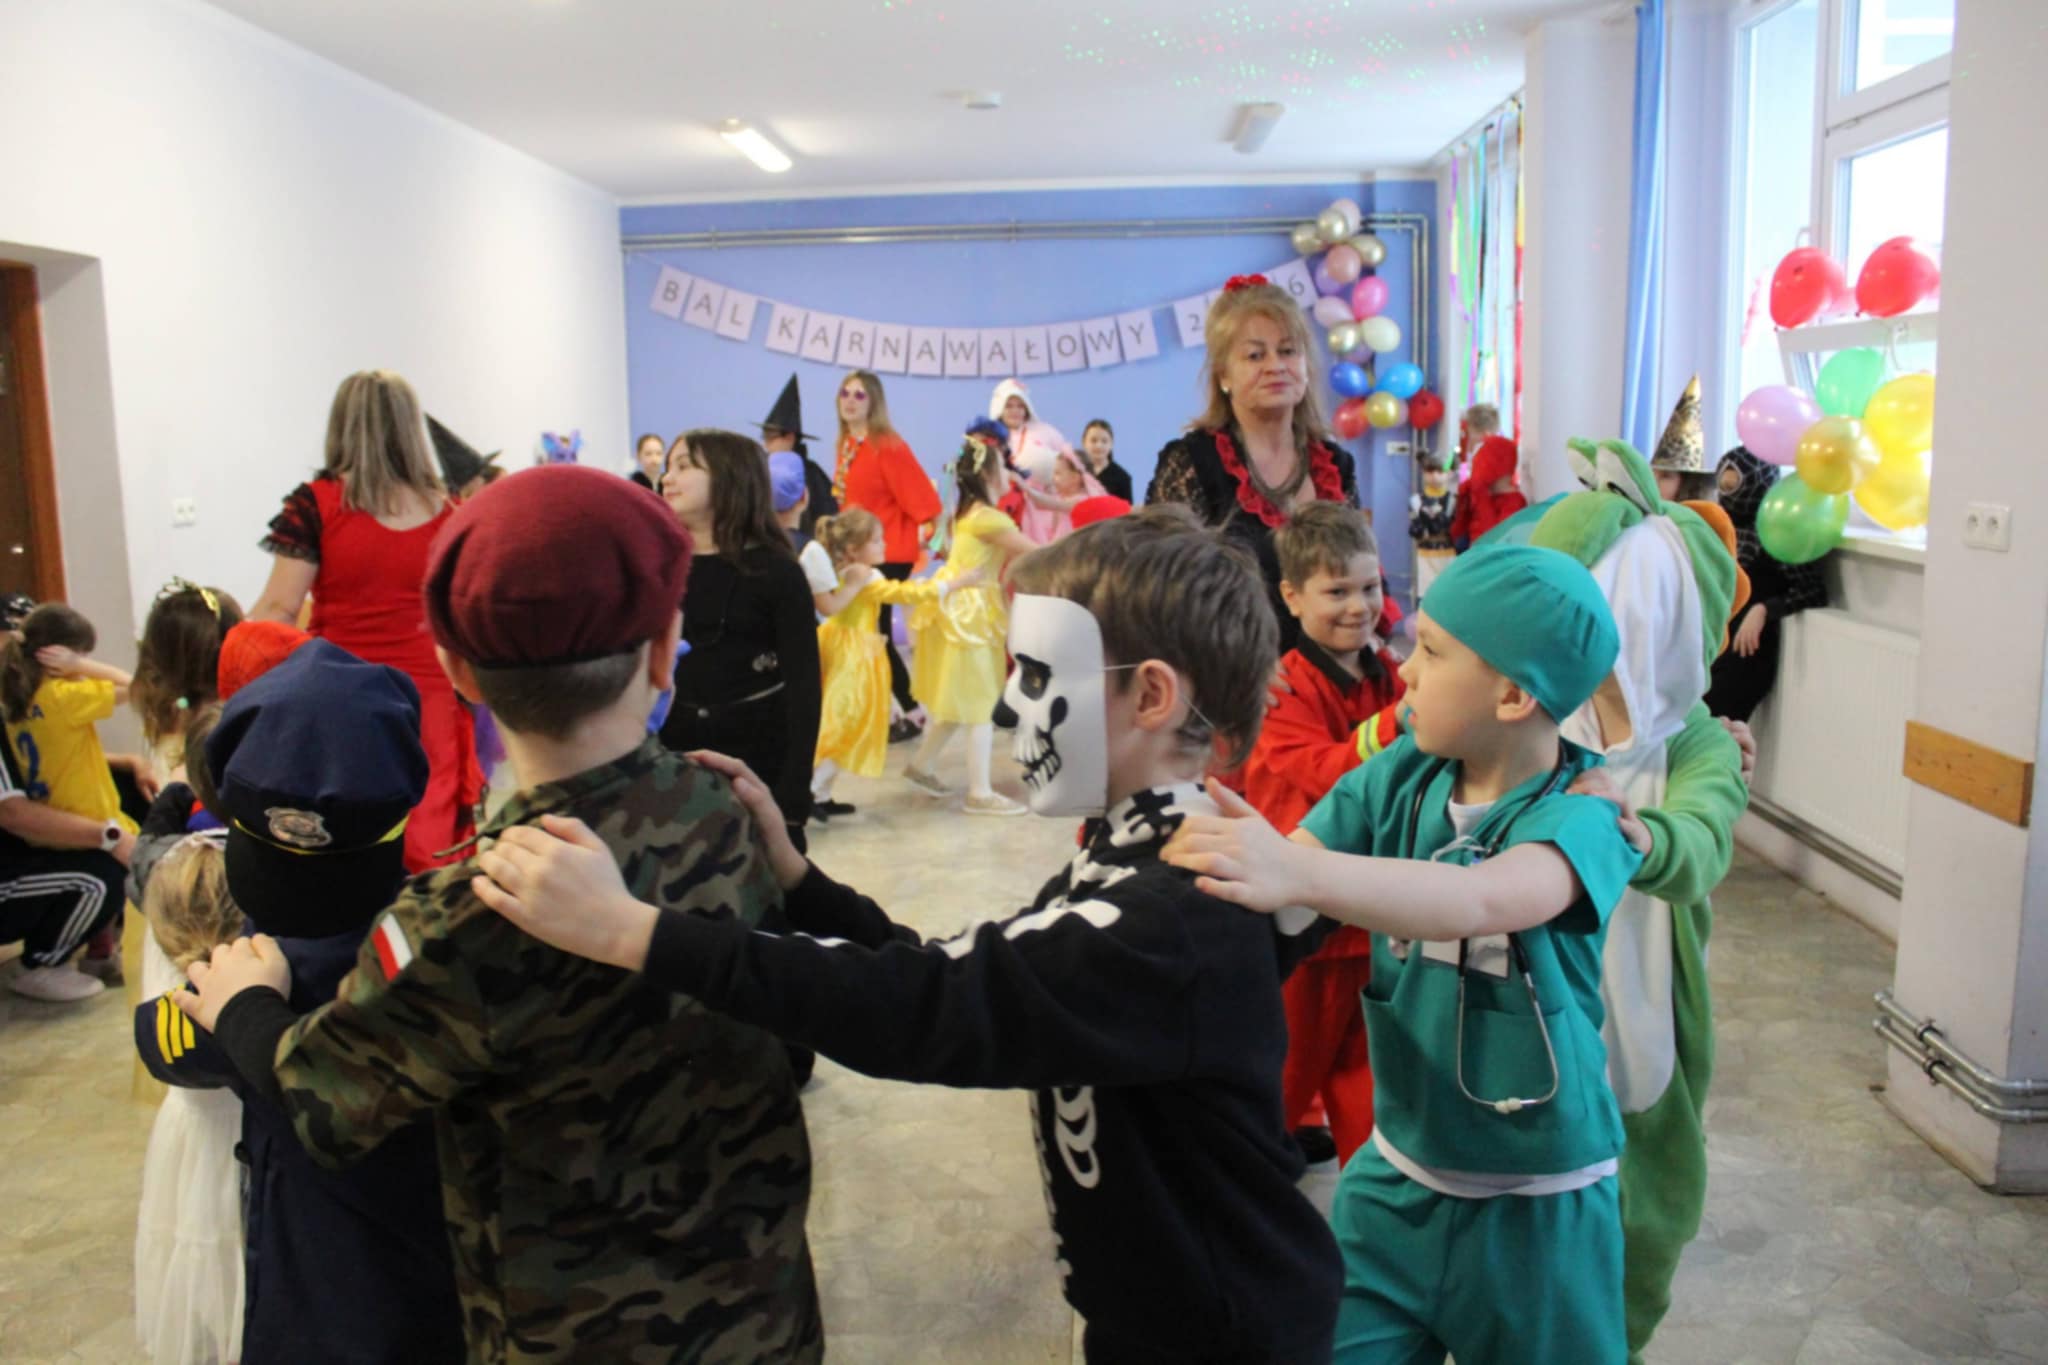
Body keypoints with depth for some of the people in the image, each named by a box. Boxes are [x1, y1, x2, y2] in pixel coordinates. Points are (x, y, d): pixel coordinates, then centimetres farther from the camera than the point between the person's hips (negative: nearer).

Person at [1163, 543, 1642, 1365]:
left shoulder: (1583, 812, -20)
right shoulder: (1401, 776, -6)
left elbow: (1482, 900, -41)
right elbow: (1291, 861, -16)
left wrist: (1301, 874, -55)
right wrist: (1213, 850, -37)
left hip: (1536, 1203, -3)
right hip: (1396, 1178, 3)